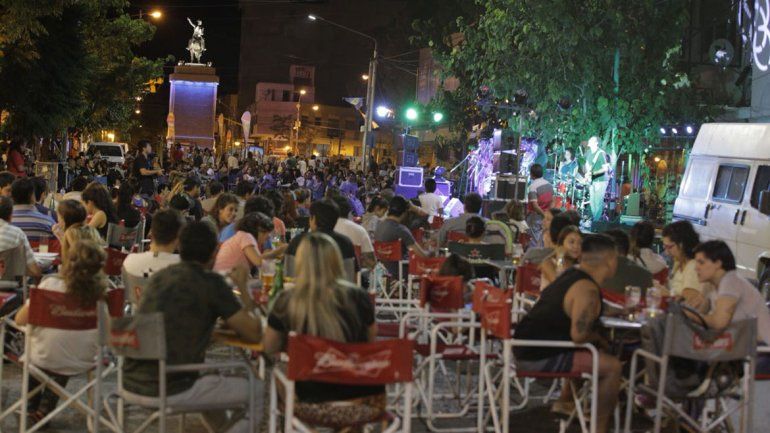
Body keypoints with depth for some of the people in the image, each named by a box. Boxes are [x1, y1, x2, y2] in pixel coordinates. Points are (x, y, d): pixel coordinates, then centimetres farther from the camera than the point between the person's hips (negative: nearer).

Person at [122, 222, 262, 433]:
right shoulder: (211, 282, -9)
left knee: (206, 376, 35)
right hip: (168, 391, -7)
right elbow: (254, 334, -5)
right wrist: (243, 287, 8)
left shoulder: (160, 275, 10)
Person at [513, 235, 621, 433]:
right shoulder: (587, 290, -19)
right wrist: (597, 338, -5)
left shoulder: (571, 274, 10)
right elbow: (579, 335, -26)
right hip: (540, 359, -10)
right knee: (612, 366, -10)